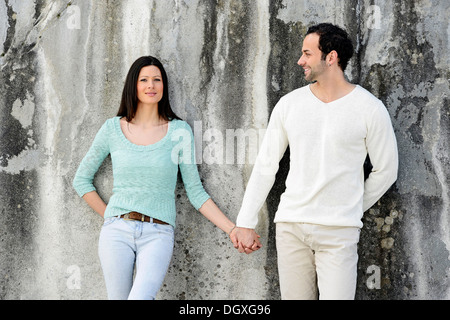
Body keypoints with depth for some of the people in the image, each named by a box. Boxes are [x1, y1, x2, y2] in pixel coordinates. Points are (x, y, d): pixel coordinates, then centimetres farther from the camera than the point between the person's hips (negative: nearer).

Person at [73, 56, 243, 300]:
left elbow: (195, 192, 6)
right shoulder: (113, 128, 7)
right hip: (117, 232, 2)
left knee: (141, 297, -25)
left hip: (158, 234, -2)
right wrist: (108, 216, 8)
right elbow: (81, 180, 16)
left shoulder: (179, 131, 4)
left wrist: (231, 229, -2)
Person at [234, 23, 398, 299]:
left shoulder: (369, 109, -4)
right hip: (290, 226, 3)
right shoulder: (289, 104, 5)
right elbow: (265, 165, 9)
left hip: (338, 232, -3)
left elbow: (386, 170, 5)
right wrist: (246, 222, 7)